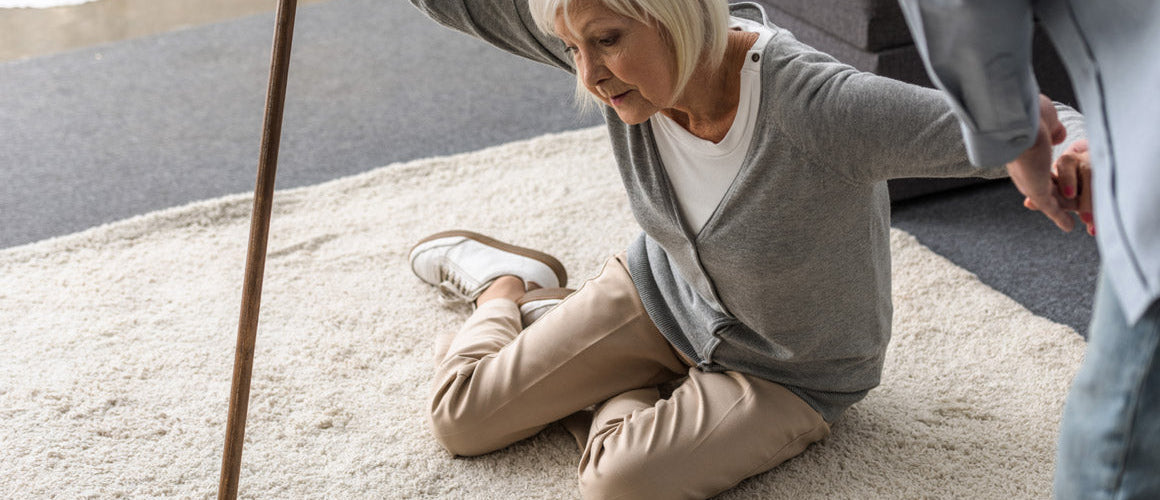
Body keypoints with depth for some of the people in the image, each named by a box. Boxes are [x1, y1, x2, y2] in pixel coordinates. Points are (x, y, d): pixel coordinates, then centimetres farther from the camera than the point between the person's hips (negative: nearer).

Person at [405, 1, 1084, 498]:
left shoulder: (818, 107, -40)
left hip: (786, 374, -4)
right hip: (664, 291, 4)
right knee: (460, 419, 7)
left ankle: (613, 392, 10)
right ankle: (502, 283, 40)